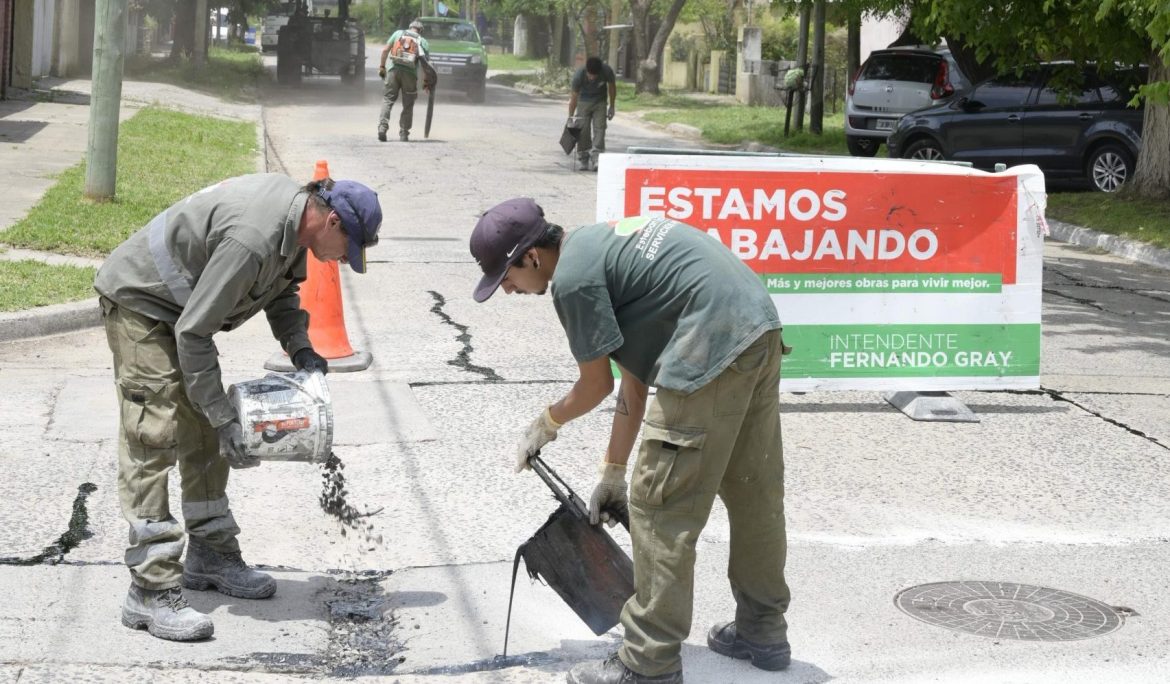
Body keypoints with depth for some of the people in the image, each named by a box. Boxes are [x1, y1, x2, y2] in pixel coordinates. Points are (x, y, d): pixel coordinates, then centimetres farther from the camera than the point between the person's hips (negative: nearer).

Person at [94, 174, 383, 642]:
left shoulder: (298, 214, -5)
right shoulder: (254, 239, -34)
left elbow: (283, 289, 14)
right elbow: (192, 332, -30)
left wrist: (300, 348, -4)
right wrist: (224, 417, -26)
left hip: (179, 304, 10)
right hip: (139, 300, -10)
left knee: (205, 433, 13)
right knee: (155, 437, -14)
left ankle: (211, 555, 25)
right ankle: (151, 590, -14)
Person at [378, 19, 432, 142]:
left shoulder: (398, 33, 14)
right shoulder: (422, 41, 11)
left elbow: (385, 50, 8)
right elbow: (425, 64, 7)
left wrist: (382, 66, 16)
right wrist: (428, 82, 14)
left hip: (394, 70, 1)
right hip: (410, 74, -1)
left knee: (388, 99, 6)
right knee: (408, 105, 8)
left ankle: (382, 127, -11)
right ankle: (404, 133, 7)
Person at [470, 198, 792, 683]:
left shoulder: (572, 278, -8)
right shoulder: (599, 243, 22)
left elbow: (596, 384, 2)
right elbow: (635, 378, 24)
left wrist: (546, 424, 22)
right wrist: (613, 471, 27)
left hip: (714, 349, -10)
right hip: (760, 330, 10)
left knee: (660, 507, -1)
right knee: (754, 493, 21)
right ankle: (763, 632, 36)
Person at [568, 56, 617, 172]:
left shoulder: (607, 71, -28)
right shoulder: (579, 75, -30)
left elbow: (612, 87, -6)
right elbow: (574, 97, -20)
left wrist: (612, 107, 0)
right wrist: (570, 118, -16)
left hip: (600, 102, 1)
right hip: (583, 102, -1)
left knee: (599, 128, -12)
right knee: (583, 130, -6)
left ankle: (596, 160, -18)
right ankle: (583, 160, 3)